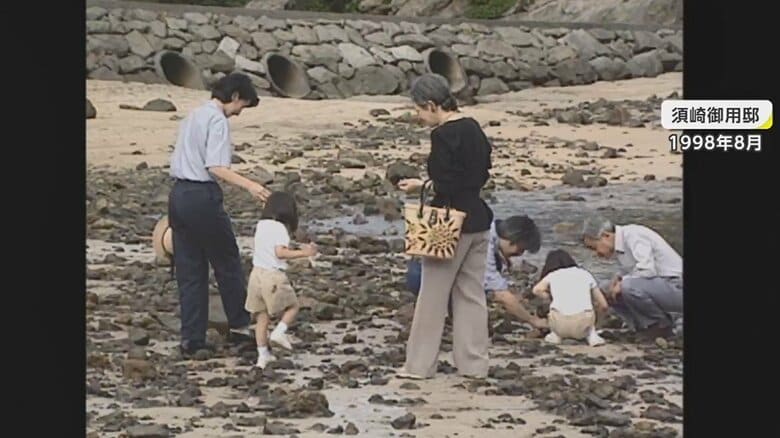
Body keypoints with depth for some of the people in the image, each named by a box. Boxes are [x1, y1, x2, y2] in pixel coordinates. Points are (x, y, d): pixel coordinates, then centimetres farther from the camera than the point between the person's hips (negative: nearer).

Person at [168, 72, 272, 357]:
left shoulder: (192, 117, 18)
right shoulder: (218, 121, -10)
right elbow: (215, 167, -21)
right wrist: (249, 185, -27)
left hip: (178, 194, 9)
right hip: (202, 196, -9)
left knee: (189, 270, 9)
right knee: (227, 263, 7)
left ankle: (192, 339, 9)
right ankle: (239, 326, 17)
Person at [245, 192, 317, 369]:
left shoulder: (261, 225, 11)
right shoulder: (280, 228, -10)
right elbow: (280, 252, -21)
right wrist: (303, 253, -20)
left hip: (256, 273, 7)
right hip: (273, 276, -7)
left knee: (262, 316, 10)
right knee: (292, 306, 14)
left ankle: (263, 354, 12)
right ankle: (279, 332, -6)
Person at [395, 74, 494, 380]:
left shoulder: (443, 135, -17)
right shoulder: (473, 128, 9)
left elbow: (445, 186, -22)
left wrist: (420, 185, -4)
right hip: (479, 221, 8)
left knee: (433, 294, 2)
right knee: (472, 292, 12)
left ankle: (419, 364, 8)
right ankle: (474, 363, 15)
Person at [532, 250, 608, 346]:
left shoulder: (552, 276, 21)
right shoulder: (585, 274, 23)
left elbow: (537, 290, 0)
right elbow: (604, 305, 25)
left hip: (560, 323, 0)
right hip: (583, 322, 0)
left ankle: (555, 334, 12)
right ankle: (592, 335, 12)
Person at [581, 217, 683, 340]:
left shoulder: (633, 234, -18)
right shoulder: (620, 246, 11)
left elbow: (647, 269, -27)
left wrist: (621, 284, -17)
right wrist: (618, 279, 0)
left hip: (675, 286, -10)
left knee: (629, 287, -33)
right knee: (606, 289, 6)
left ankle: (664, 325, -9)